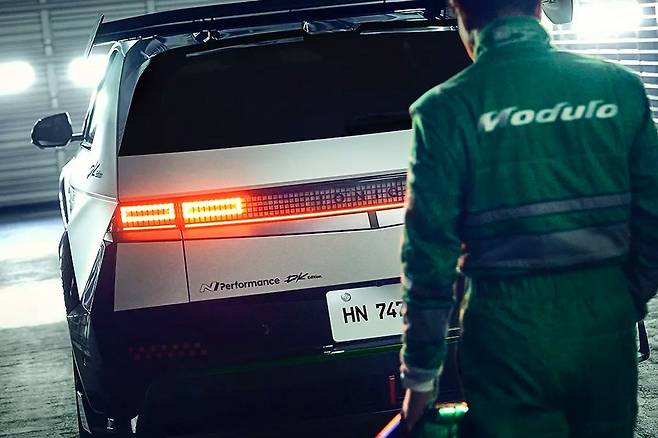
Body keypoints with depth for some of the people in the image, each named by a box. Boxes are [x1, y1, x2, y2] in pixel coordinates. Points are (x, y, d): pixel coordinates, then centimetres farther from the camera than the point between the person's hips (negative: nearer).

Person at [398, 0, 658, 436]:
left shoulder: (446, 109, -7)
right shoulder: (621, 86, 1)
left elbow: (430, 253, -8)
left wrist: (420, 374, -1)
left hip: (510, 331, -3)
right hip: (606, 328, 3)